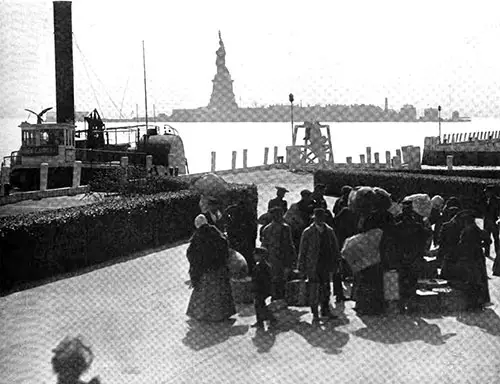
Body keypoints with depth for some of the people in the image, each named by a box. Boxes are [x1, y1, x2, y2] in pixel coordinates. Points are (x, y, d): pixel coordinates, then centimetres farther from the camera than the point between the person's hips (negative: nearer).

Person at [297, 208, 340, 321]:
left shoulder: (329, 231, 7)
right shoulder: (308, 232, -4)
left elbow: (335, 248, 14)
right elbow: (302, 250, -1)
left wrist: (337, 261, 11)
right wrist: (301, 265, -2)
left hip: (325, 265, 4)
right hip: (313, 266, -4)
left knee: (326, 288, 10)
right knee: (314, 289, -1)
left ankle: (325, 310, 25)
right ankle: (315, 314, 8)